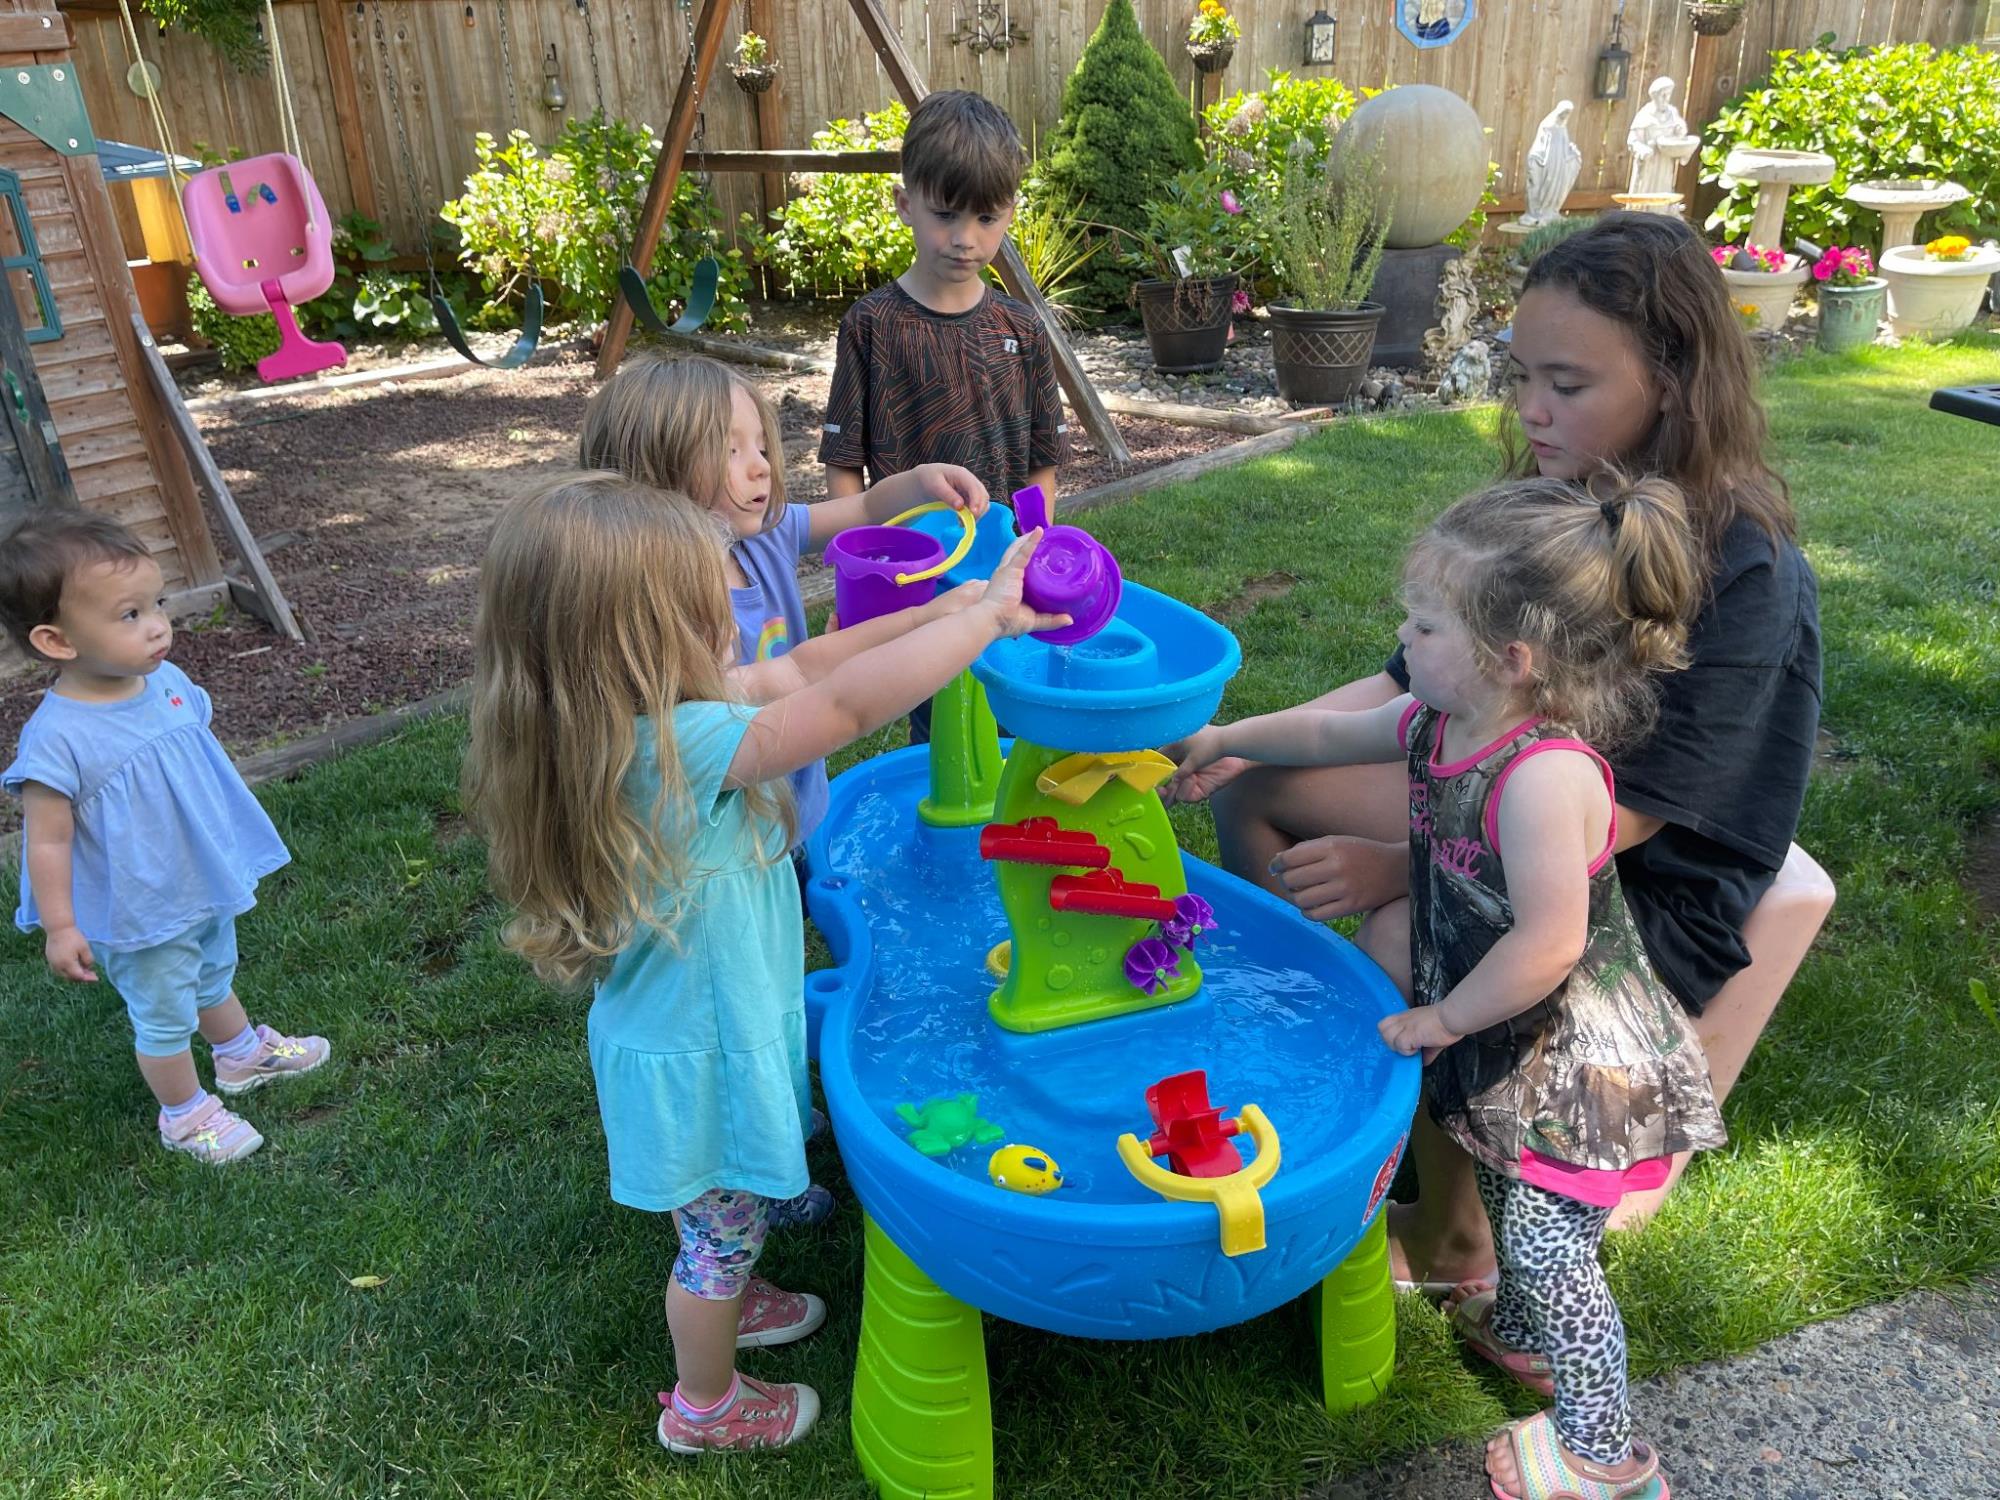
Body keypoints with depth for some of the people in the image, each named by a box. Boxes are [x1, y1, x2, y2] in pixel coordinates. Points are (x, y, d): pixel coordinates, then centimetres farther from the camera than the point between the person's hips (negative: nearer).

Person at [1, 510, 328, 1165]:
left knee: (215, 979, 31)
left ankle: (243, 1053, 56)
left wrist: (233, 849, 16)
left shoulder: (168, 681, -10)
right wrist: (60, 927, -16)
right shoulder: (58, 740, -31)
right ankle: (185, 1113, 39)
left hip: (208, 888, 7)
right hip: (139, 919, -6)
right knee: (165, 1017, 16)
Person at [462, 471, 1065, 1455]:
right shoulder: (677, 749, -37)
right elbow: (847, 705, -38)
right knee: (722, 1224, 19)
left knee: (725, 1218, 33)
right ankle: (704, 1406, 44)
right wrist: (989, 615, -28)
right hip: (701, 1057, -8)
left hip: (697, 1024, 8)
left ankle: (731, 1302, 60)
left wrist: (949, 605, -9)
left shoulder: (635, 714, -10)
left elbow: (798, 668, -5)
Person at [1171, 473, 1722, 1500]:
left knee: (1547, 1244, 3)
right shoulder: (1439, 722, -7)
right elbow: (1330, 733, 12)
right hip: (1507, 1043, 9)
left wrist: (1446, 1017, -21)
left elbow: (1548, 943, -35)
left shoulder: (1544, 773, -35)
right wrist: (1219, 740, 17)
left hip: (1577, 1060, -9)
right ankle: (1519, 1333, 54)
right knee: (1504, 1197, 27)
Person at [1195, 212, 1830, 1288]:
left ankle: (1453, 1238, -8)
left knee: (1408, 947, -34)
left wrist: (1400, 866, -31)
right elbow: (1414, 685, -1)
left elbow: (1620, 814, -26)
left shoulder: (1743, 572, -24)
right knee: (1249, 790, -1)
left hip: (1658, 887, -7)